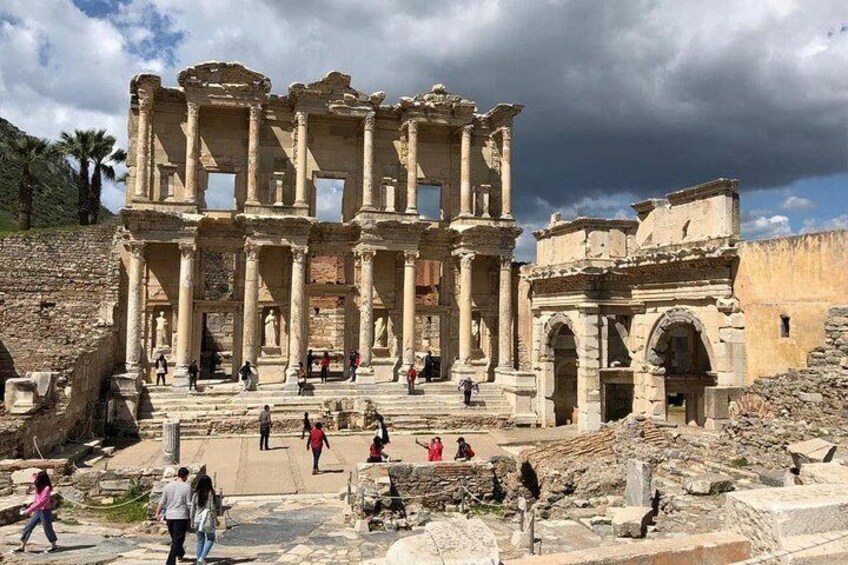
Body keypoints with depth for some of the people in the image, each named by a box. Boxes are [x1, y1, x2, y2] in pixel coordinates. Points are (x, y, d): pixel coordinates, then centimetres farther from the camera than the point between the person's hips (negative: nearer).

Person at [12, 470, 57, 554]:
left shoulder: (46, 488, -22)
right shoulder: (39, 488, 3)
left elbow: (41, 502, -26)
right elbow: (37, 501, 14)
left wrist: (27, 511, -25)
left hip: (45, 511, -8)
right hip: (38, 511, 8)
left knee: (47, 529, 5)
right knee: (28, 527, 6)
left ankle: (53, 546, 21)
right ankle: (22, 547, 15)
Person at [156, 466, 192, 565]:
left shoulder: (168, 486, 3)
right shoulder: (187, 487, -9)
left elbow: (162, 502, 5)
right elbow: (189, 504, -7)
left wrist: (158, 513, 19)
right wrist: (191, 516, 4)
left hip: (169, 516, 5)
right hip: (181, 516, -5)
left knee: (174, 538, 22)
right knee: (177, 540, 0)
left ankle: (180, 553, 42)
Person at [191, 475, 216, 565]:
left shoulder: (196, 494, 1)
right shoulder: (210, 493, -9)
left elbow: (192, 509, 4)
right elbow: (212, 508, -8)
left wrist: (192, 521, 12)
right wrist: (215, 519, 3)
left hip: (197, 520, 4)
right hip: (207, 520, -4)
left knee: (200, 540, 15)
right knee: (210, 539, 11)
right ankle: (202, 557, -6)